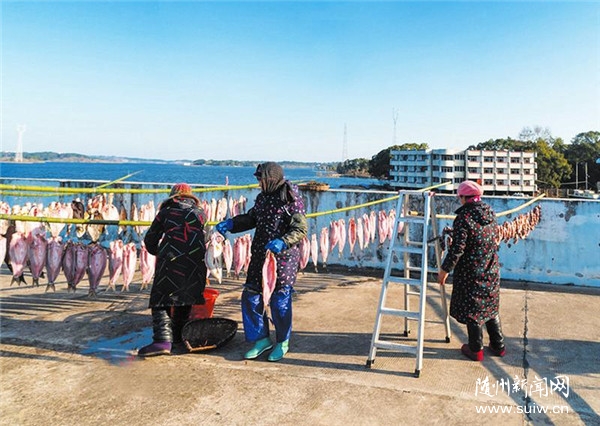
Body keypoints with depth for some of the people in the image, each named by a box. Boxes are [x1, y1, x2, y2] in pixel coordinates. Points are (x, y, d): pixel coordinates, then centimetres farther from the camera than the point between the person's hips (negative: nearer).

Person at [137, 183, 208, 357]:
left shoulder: (166, 211, 15)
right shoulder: (200, 212, 22)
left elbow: (150, 240, 16)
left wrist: (156, 252, 35)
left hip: (171, 259, -3)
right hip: (196, 260, 4)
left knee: (161, 299, -2)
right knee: (186, 297, 19)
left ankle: (163, 340, -17)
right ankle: (178, 334, 27)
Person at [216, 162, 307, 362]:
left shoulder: (291, 200, -11)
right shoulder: (263, 198, 11)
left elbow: (300, 230, -16)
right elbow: (251, 218, 23)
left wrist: (282, 242, -31)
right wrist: (230, 224, 8)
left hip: (283, 258, -7)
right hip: (259, 256, 7)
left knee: (279, 301, 1)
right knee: (251, 297, 7)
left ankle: (283, 342, 23)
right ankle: (262, 339, 23)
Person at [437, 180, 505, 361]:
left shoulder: (464, 217, -20)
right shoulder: (490, 213, 3)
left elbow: (457, 248, -22)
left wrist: (445, 269, -11)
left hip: (470, 273, -7)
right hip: (491, 271, 7)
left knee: (471, 311, 7)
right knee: (490, 307, 20)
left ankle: (476, 350, 19)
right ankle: (498, 346, 30)